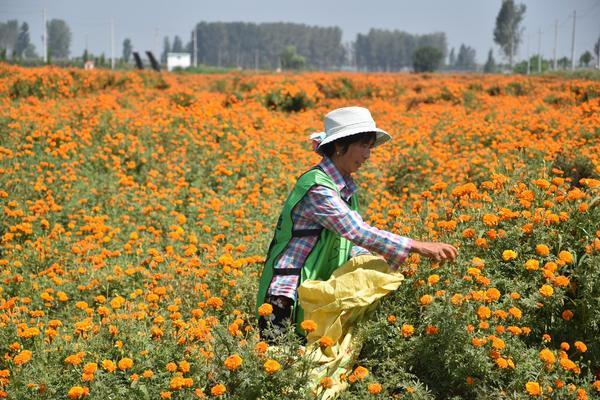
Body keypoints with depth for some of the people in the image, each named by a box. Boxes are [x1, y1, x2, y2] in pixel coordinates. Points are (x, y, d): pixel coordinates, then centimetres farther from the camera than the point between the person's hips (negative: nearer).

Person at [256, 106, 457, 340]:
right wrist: (418, 247, -29)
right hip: (287, 300, -9)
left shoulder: (346, 187, 11)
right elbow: (357, 231, -27)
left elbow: (350, 240, 10)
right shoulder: (317, 187, -19)